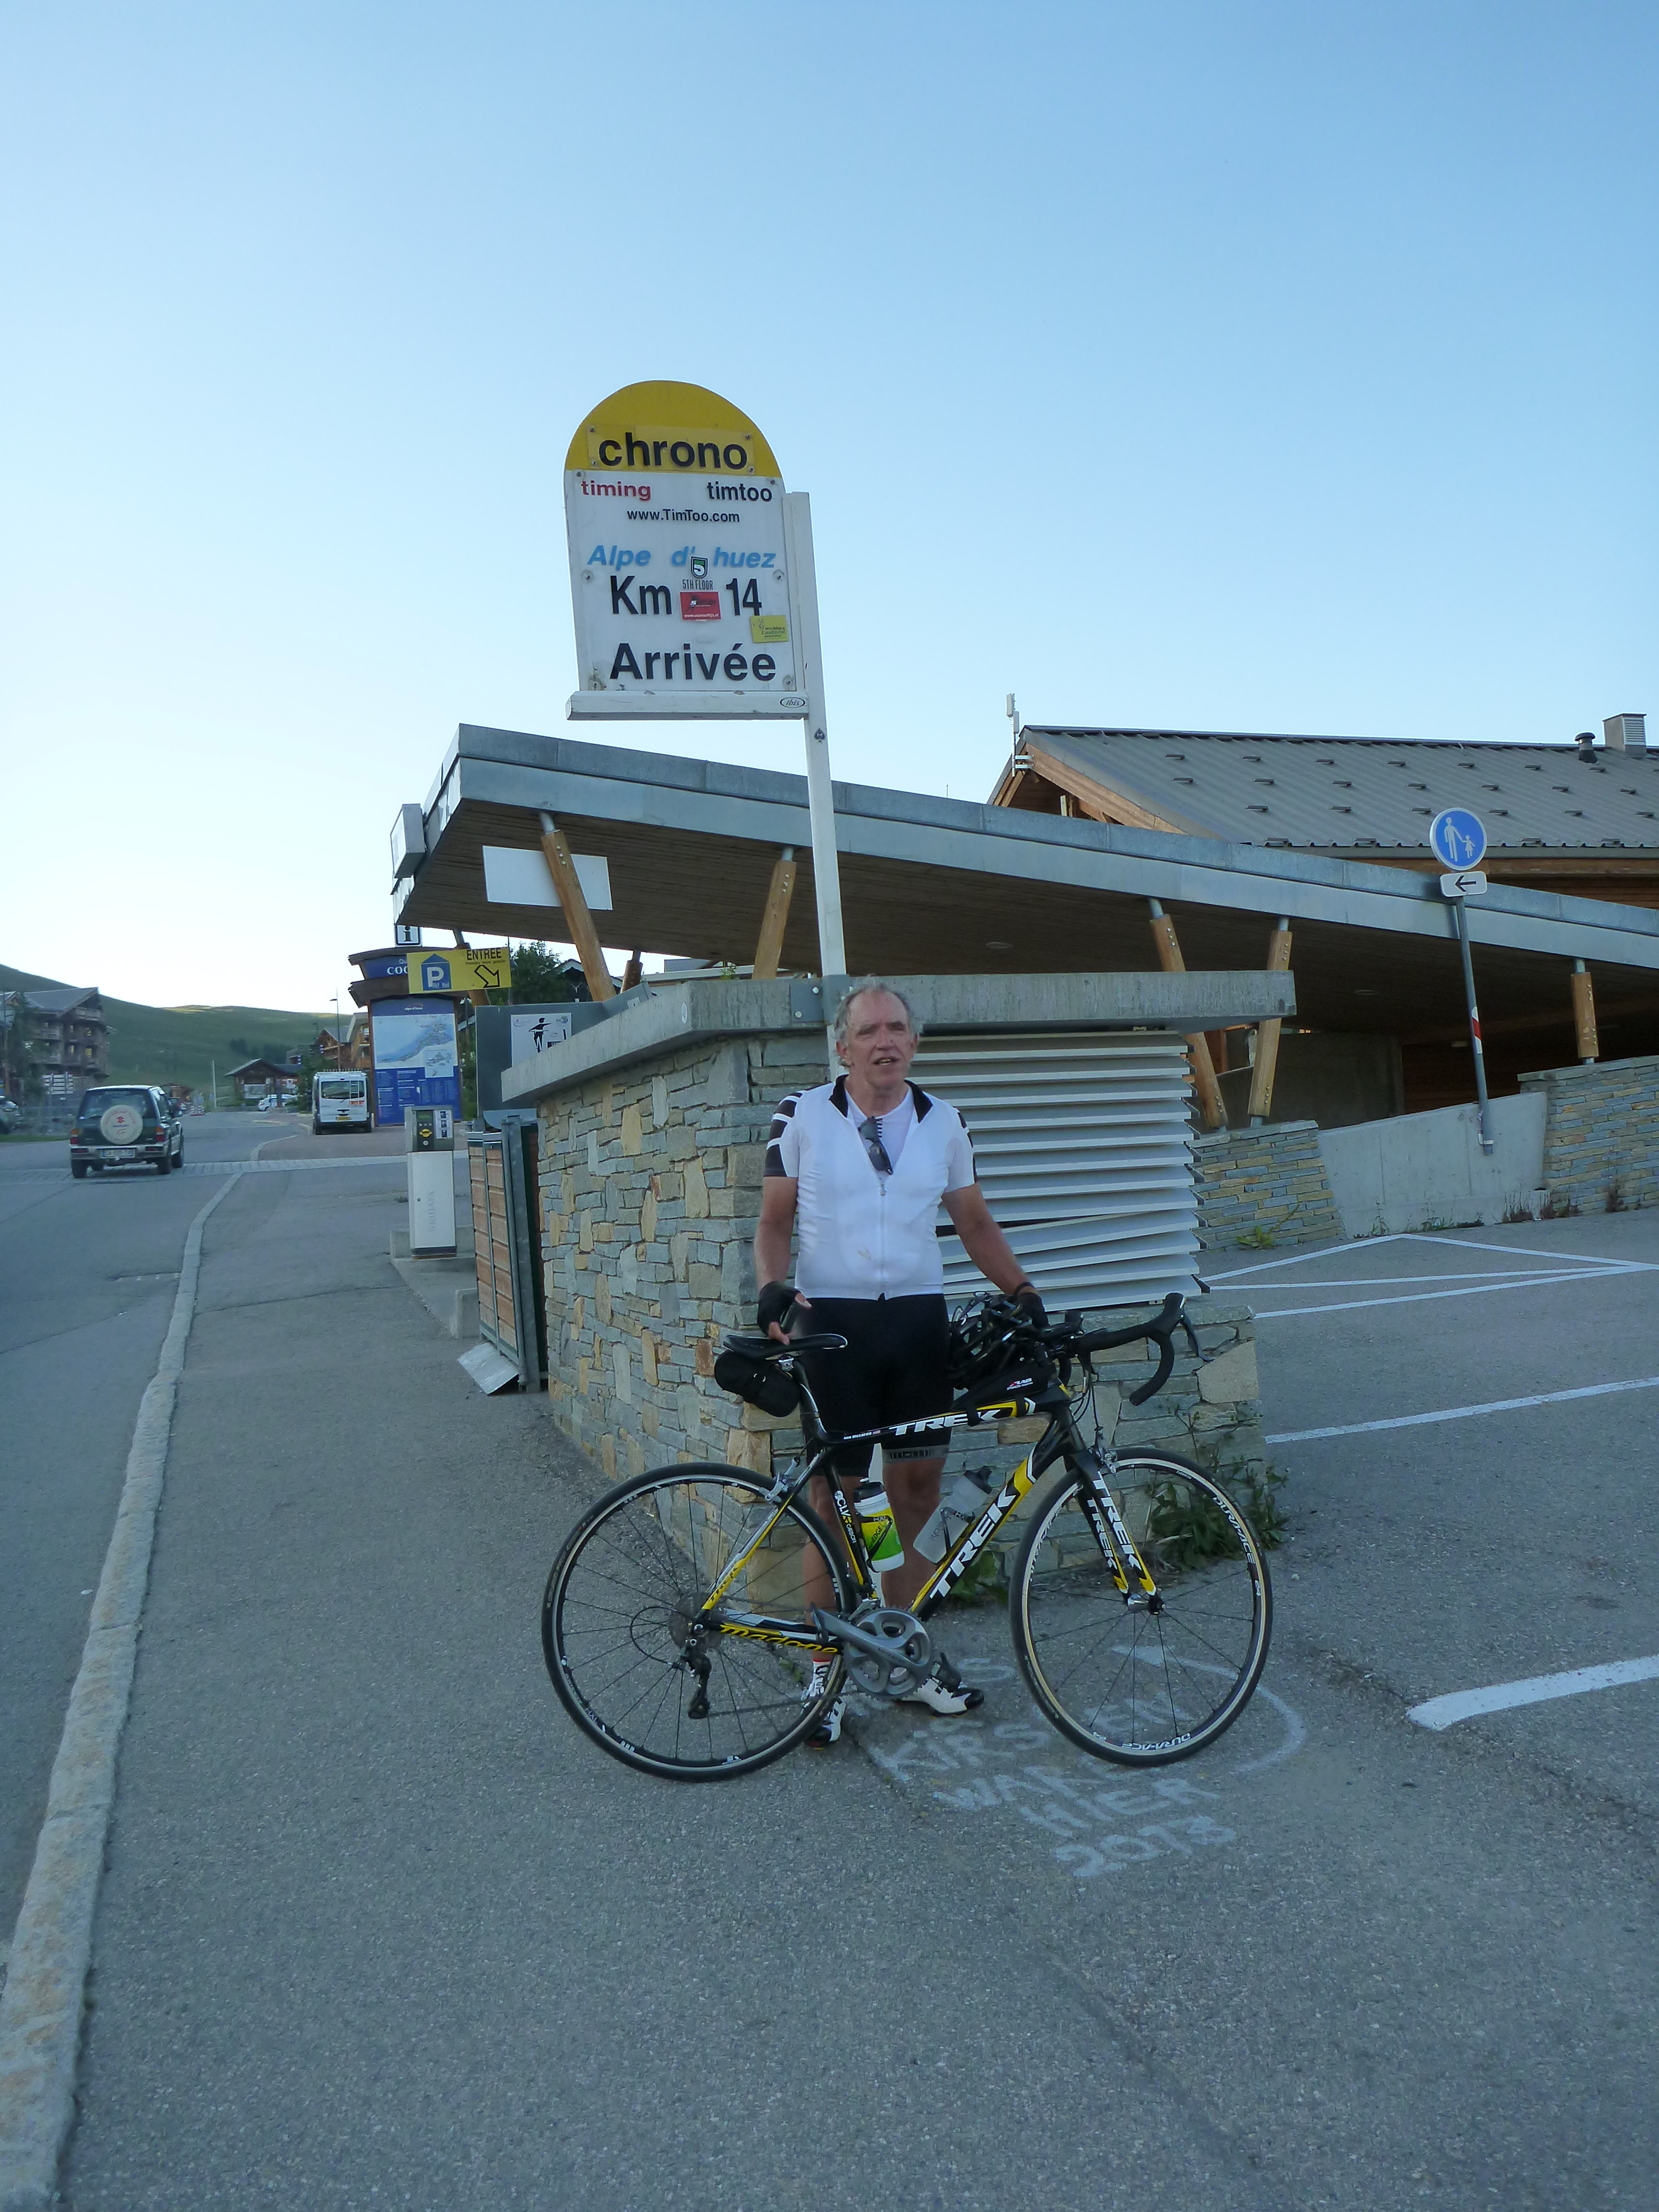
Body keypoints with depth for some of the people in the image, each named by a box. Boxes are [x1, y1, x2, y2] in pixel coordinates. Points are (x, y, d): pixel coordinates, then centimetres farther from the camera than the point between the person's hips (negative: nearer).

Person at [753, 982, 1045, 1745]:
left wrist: (1023, 1290, 2)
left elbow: (975, 1223, 15)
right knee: (836, 1494, 1)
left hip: (919, 1318, 3)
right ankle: (826, 1667, 15)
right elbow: (774, 1222, 3)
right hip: (831, 1320, -3)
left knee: (917, 1488, 7)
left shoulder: (943, 1122, 7)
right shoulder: (802, 1116, -1)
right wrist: (774, 1288, -15)